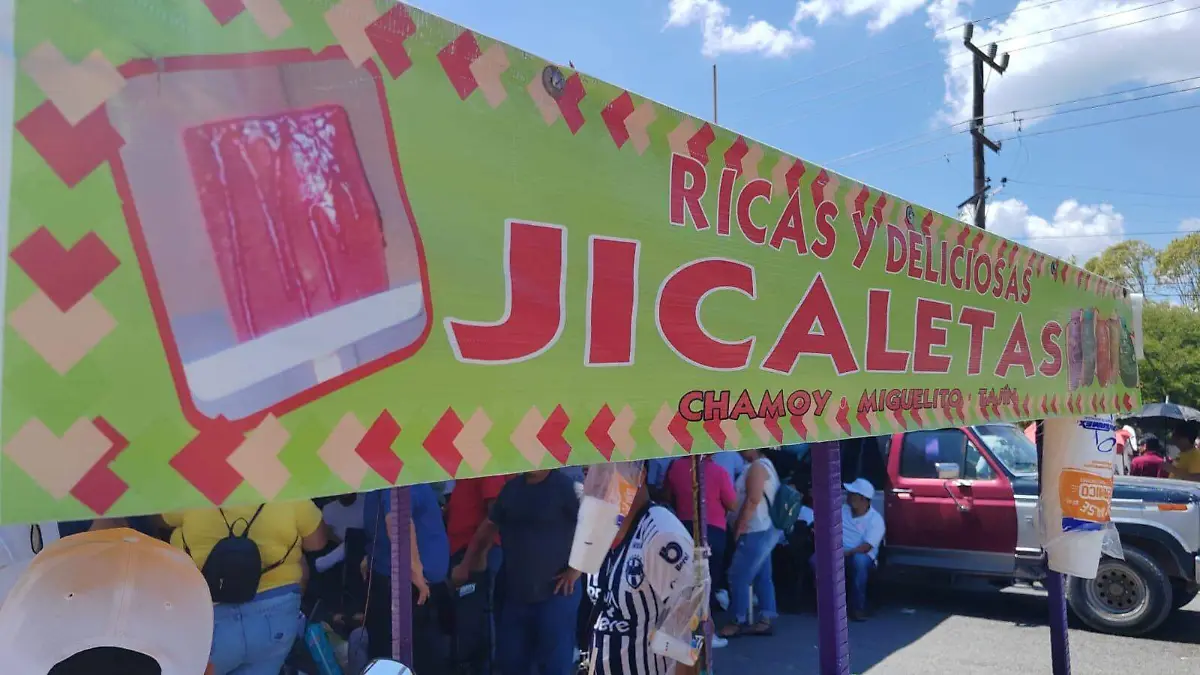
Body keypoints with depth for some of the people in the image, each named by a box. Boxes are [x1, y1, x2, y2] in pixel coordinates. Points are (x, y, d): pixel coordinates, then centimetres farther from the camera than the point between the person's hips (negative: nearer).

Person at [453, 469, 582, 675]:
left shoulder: (566, 486, -12)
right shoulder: (512, 487, 9)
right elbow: (490, 526, 18)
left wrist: (576, 568, -13)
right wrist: (466, 564, 15)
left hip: (556, 593, -6)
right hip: (514, 593, 6)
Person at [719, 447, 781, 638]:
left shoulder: (757, 467, -14)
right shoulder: (765, 465, 17)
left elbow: (753, 500, -21)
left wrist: (739, 528, -16)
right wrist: (741, 527, 18)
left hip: (757, 531, -10)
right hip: (764, 530, 10)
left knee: (738, 575, -5)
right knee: (762, 576, 10)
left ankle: (740, 622, 2)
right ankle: (765, 621, 12)